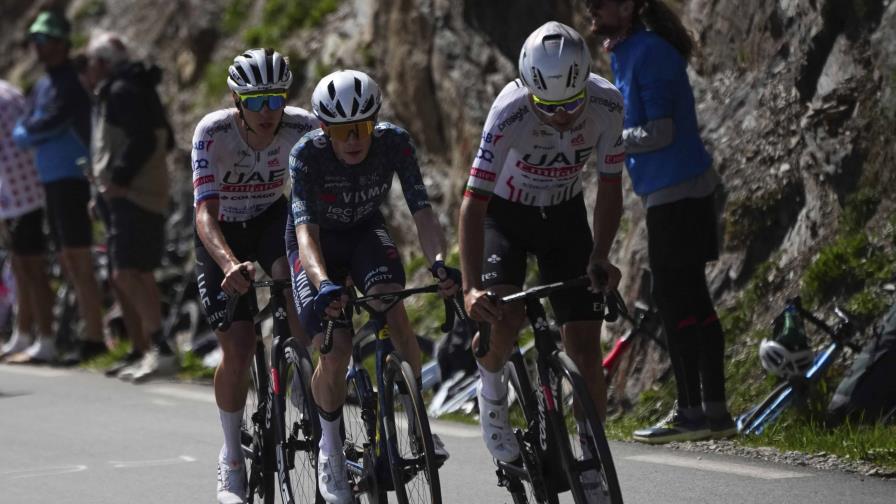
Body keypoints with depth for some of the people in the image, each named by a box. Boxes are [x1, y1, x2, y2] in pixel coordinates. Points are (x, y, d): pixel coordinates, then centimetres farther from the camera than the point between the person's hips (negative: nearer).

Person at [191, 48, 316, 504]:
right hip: (222, 234, -1)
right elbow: (205, 213, -37)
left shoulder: (303, 128, -24)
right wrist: (230, 265, -55)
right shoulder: (213, 132, -30)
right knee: (238, 348, -12)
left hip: (272, 218, 2)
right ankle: (231, 460, 8)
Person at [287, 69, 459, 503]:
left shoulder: (394, 143, -25)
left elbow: (422, 212, -31)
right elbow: (306, 231, -40)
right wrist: (324, 285, -59)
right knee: (336, 349, -19)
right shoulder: (307, 154, -31)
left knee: (393, 310, -28)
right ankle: (330, 445, 6)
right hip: (319, 242, -2)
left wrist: (438, 261, -51)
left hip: (366, 232, 2)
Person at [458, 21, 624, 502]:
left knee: (585, 345, -5)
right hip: (504, 214, -2)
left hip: (564, 215, 2)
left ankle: (591, 464, 6)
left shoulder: (606, 104, -26)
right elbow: (473, 204, -34)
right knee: (505, 317, -27)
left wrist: (599, 258, -27)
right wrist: (470, 288, -44)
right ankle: (492, 388, 5)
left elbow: (609, 187, -13)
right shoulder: (510, 114, -34)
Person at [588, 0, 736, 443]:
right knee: (692, 300, 11)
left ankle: (690, 412, -6)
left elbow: (659, 133, -20)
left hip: (674, 191, -10)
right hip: (690, 187, 10)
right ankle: (714, 410, 13)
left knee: (674, 300, -8)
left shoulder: (648, 53, -15)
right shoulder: (629, 52, 16)